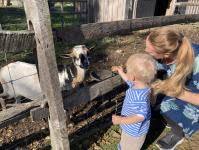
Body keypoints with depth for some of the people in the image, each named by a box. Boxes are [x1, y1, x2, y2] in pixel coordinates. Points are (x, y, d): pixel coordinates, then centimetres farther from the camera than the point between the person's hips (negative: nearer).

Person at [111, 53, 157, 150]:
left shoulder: (140, 96, -42)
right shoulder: (137, 85, -13)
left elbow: (141, 116, -40)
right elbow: (129, 81, 10)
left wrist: (121, 120, -38)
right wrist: (120, 72, 17)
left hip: (134, 131, -8)